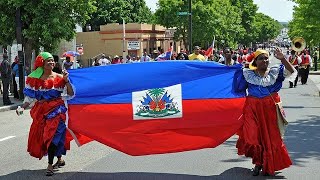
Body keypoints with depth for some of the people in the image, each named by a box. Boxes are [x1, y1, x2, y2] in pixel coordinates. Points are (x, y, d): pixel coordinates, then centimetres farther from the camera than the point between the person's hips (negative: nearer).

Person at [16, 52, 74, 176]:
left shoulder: (59, 78, -2)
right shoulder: (35, 79, 4)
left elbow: (70, 93, -4)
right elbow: (30, 96, 5)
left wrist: (66, 81, -17)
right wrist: (22, 107, -8)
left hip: (56, 109, -3)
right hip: (41, 111, 4)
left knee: (52, 135, -11)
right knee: (39, 135, 7)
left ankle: (50, 165, -5)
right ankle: (59, 160, 24)